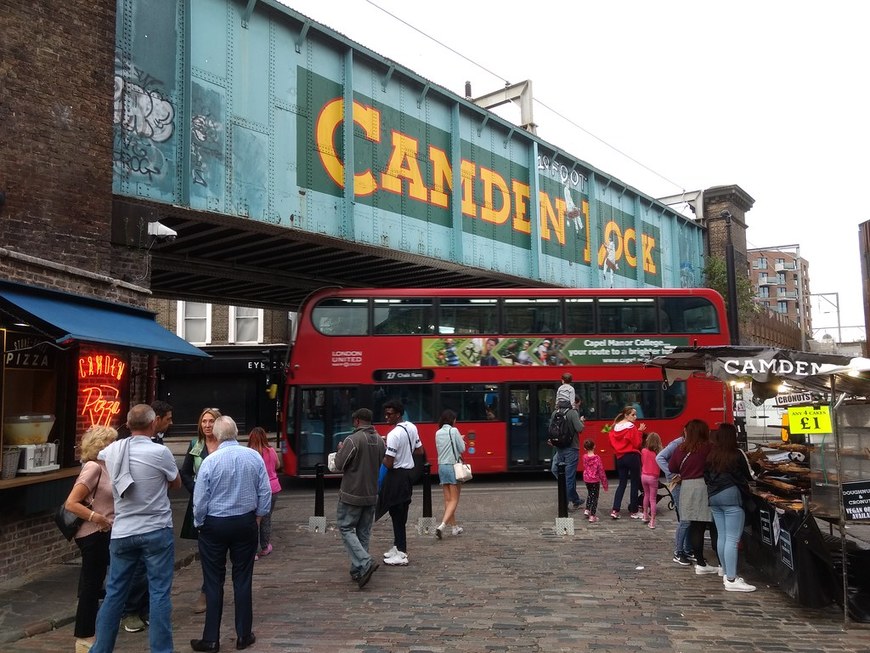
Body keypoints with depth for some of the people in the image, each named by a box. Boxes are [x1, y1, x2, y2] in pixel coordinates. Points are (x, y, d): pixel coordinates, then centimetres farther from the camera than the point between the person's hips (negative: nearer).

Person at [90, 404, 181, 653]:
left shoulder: (112, 450, 0)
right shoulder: (160, 452, -15)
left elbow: (97, 455, 25)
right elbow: (176, 483, 2)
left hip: (122, 532, 5)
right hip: (156, 531, -4)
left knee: (114, 592, 14)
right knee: (159, 593, 2)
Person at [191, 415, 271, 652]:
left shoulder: (210, 461, -15)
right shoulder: (254, 457, -7)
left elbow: (200, 500, -9)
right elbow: (265, 492, -3)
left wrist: (199, 524, 7)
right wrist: (257, 517, 12)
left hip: (214, 525, -2)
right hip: (245, 523, 2)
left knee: (214, 582, 7)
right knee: (243, 580, 10)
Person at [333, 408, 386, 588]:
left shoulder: (353, 440, -17)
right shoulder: (380, 441, 4)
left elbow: (339, 465, -12)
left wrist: (340, 450, 5)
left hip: (352, 494, -6)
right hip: (371, 494, 6)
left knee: (346, 528, 3)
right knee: (364, 532, 13)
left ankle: (364, 563, -14)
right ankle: (358, 570, 17)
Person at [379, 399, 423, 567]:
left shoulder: (393, 435, -21)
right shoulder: (412, 427, 4)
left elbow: (388, 464, -21)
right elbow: (420, 450, 13)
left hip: (396, 476, -9)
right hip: (408, 473, 9)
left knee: (397, 514, -2)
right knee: (400, 513, 17)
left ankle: (401, 554, 3)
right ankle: (398, 546, 28)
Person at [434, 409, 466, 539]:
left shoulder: (438, 433, 7)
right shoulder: (454, 431, -10)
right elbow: (462, 449, -7)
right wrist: (460, 440, 13)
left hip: (441, 466, 6)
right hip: (453, 466, -6)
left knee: (448, 499, 11)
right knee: (454, 500, -2)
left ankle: (454, 526, 18)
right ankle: (442, 525, -18)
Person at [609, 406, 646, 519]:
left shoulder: (615, 427, 6)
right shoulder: (632, 427, -12)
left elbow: (612, 443, 10)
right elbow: (637, 444, -13)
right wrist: (640, 431, -8)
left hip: (620, 458, 6)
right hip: (632, 457, -6)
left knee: (622, 483, 11)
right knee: (635, 483, 6)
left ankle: (615, 510, 2)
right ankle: (634, 511, 11)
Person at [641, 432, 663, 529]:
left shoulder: (643, 451, -4)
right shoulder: (658, 453, -12)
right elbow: (660, 465, -6)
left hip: (644, 476, 3)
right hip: (653, 477, -3)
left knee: (646, 495, 24)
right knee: (653, 499, 3)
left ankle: (645, 516, 33)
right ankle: (652, 521, 2)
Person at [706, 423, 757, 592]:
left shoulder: (711, 455, 8)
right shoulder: (737, 454, -8)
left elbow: (706, 476, 10)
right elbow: (748, 476, 1)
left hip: (713, 496, 7)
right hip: (731, 496, -6)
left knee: (722, 536, 13)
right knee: (733, 539, -7)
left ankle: (726, 573, 21)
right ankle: (731, 580, -9)